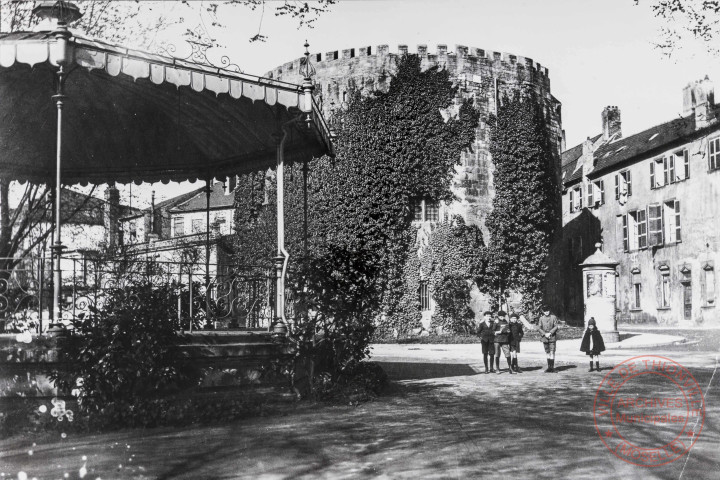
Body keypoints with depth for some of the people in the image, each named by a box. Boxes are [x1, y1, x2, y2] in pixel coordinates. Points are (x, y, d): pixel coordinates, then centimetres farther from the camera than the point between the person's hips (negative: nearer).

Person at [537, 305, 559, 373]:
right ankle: (549, 367, 16)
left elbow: (556, 326, -4)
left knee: (552, 352, -7)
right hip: (545, 337, 3)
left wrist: (550, 333, -15)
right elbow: (539, 328, 2)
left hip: (552, 337, -3)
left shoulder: (553, 317, 0)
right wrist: (545, 334, -11)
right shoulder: (541, 318, 6)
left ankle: (552, 367, -4)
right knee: (547, 352, 8)